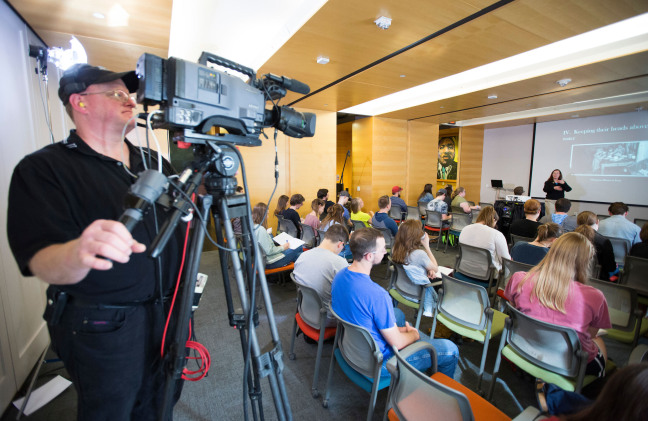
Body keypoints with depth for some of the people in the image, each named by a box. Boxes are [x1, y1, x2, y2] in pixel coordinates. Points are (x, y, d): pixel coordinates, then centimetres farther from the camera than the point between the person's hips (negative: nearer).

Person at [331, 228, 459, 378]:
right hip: (376, 363, -8)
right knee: (451, 350, 4)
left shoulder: (340, 275, -9)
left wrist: (395, 329, 9)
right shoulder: (377, 294, -35)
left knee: (398, 313, 29)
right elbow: (397, 343, -23)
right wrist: (414, 334, 0)